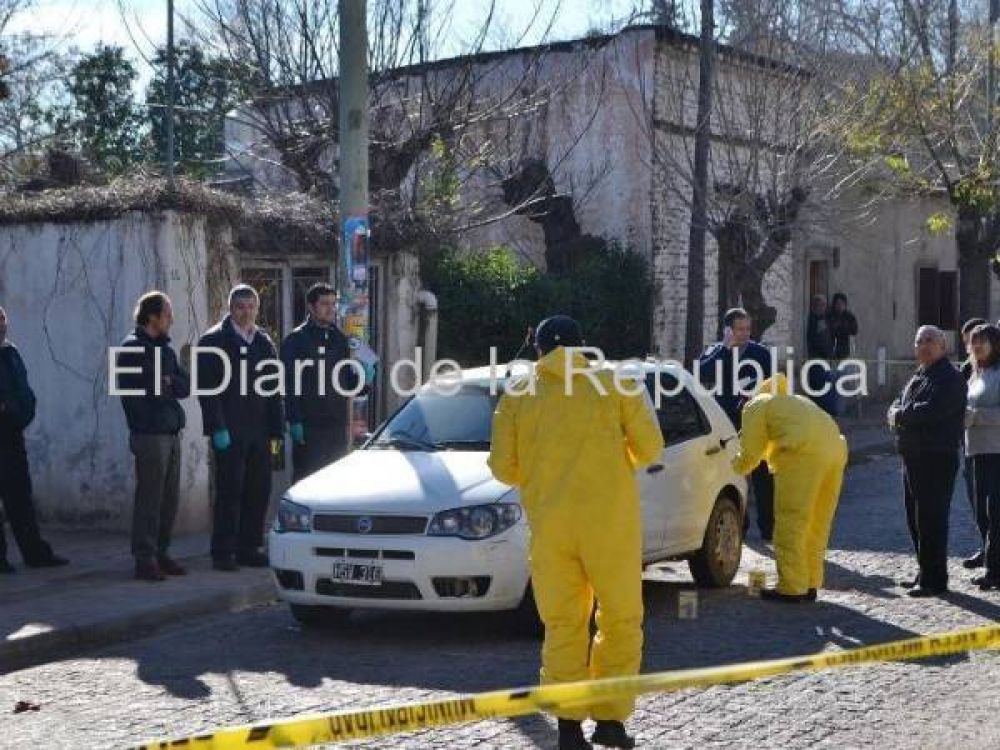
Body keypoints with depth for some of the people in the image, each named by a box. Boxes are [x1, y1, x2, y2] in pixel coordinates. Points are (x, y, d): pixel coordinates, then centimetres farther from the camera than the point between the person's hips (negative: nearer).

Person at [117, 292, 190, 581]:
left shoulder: (165, 348, 19)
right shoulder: (133, 348, -7)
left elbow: (185, 386, 11)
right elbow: (134, 393, -16)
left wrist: (169, 382, -9)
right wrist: (170, 386, -4)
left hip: (171, 433, 8)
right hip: (149, 434, -8)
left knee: (170, 499, 10)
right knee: (150, 498, -6)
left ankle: (161, 552, 19)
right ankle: (145, 559, -2)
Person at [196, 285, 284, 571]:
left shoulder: (264, 343, 15)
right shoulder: (213, 341, -2)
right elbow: (207, 388, -8)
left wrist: (275, 428, 8)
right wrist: (218, 428, -15)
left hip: (259, 431, 6)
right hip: (230, 431, -6)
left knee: (259, 491, 6)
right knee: (229, 491, -4)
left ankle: (248, 548, 15)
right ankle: (223, 553, 2)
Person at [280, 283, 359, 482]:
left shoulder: (339, 339, 14)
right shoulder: (296, 340, -4)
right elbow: (289, 386, -9)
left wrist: (361, 377, -3)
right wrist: (294, 421, -16)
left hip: (337, 425, 6)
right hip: (309, 427, -6)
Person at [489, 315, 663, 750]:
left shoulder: (517, 396, 5)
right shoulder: (614, 385, 2)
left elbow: (504, 468, 5)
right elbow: (649, 449, 2)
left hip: (549, 526, 1)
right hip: (609, 522, -1)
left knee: (563, 624, 8)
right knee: (620, 620, 10)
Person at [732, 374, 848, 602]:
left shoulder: (755, 407, 12)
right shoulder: (790, 401, 37)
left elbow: (750, 454, 6)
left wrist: (731, 467, 23)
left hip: (804, 454, -8)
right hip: (835, 449, 8)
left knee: (791, 523, -2)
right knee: (817, 523, 15)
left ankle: (792, 587, -3)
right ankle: (810, 584, 19)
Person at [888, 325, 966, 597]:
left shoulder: (949, 378, -13)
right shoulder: (919, 375, 18)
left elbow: (931, 411, -24)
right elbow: (897, 405, 17)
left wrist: (900, 415, -10)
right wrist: (898, 413, -7)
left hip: (936, 460, -10)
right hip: (913, 457, 10)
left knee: (931, 520, -7)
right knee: (915, 518, 16)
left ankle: (935, 580, -1)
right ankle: (924, 573, 27)